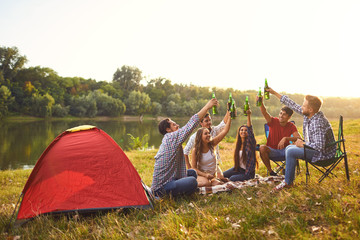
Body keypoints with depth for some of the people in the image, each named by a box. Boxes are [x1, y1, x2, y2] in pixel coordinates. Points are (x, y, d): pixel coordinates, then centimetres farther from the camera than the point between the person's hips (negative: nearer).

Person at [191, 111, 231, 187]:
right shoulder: (195, 152, -13)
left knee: (217, 183, -27)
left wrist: (229, 117, -20)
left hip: (213, 174, 3)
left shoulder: (212, 144, -6)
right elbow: (194, 168, -9)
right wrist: (205, 175, -23)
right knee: (206, 183, -34)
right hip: (201, 174, -3)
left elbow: (225, 131, -11)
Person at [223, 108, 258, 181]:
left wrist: (249, 115, -41)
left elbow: (250, 129, -30)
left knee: (232, 178, -26)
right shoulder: (239, 143, 5)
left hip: (248, 172, -6)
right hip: (238, 169, 6)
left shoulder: (250, 142, -14)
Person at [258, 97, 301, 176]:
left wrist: (285, 138, -35)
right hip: (272, 151, 0)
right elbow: (264, 113, -27)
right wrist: (261, 103, -47)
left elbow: (299, 138, -20)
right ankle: (271, 172, -16)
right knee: (262, 148, -33)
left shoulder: (291, 126, -4)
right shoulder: (273, 121, -7)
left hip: (284, 151, 1)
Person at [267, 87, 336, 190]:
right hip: (314, 147, 10)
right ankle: (289, 177, 14)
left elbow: (319, 146, -36)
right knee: (288, 148, 11)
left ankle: (288, 182, -6)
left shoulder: (318, 123, -31)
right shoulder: (308, 114, -4)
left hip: (323, 153, -10)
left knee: (291, 151, -19)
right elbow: (293, 105, 5)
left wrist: (303, 144, -20)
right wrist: (274, 93, 7)